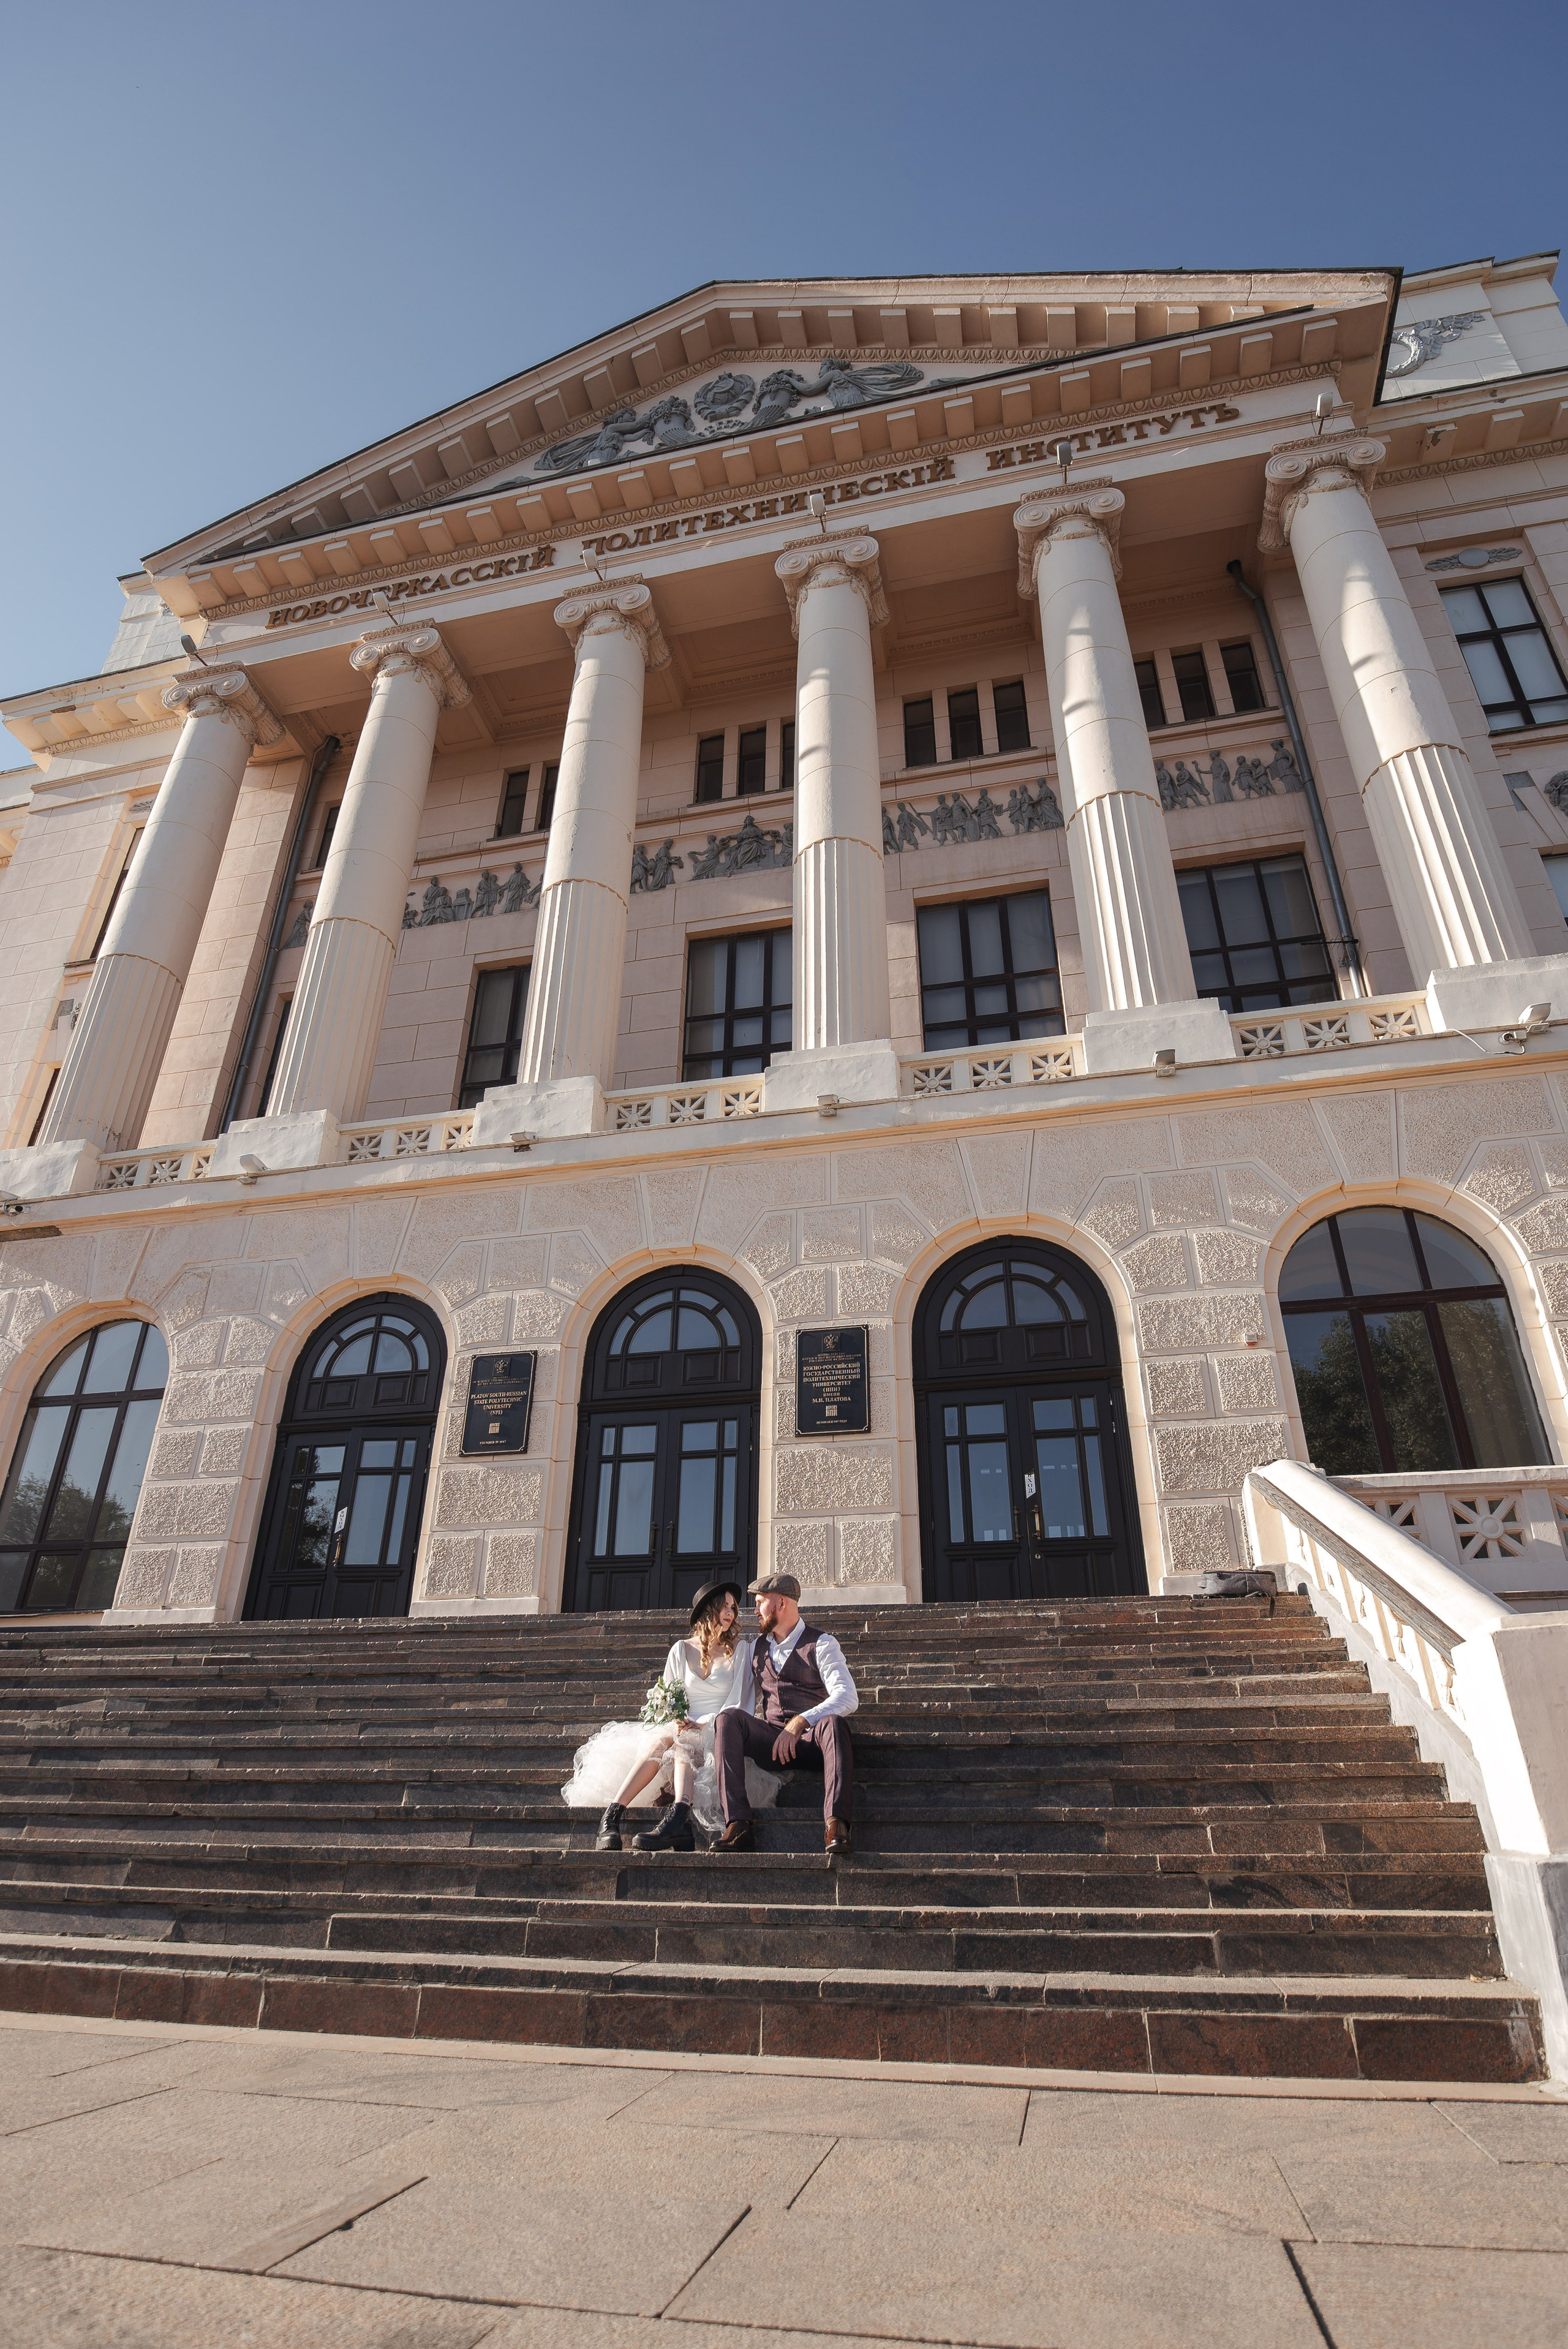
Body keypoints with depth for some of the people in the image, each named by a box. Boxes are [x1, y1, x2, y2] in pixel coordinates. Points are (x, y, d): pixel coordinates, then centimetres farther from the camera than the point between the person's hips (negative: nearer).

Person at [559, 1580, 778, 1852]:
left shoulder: (739, 1649, 8)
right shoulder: (682, 1649, 13)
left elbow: (739, 1704, 0)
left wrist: (702, 1725, -15)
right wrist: (676, 1722, -12)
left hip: (718, 1733, -2)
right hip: (683, 1727, 2)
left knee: (683, 1745, -35)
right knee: (659, 1740, -33)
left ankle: (677, 1819, -58)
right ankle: (610, 1817, -45)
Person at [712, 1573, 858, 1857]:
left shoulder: (821, 1644, 1)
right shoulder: (758, 1647, 19)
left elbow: (847, 1698, -14)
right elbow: (744, 1701, 18)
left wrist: (799, 1723, -27)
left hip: (812, 1740, -4)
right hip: (771, 1743, 4)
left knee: (832, 1723, -36)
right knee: (728, 1719, -23)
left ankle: (836, 1828, -48)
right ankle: (738, 1827, -34)